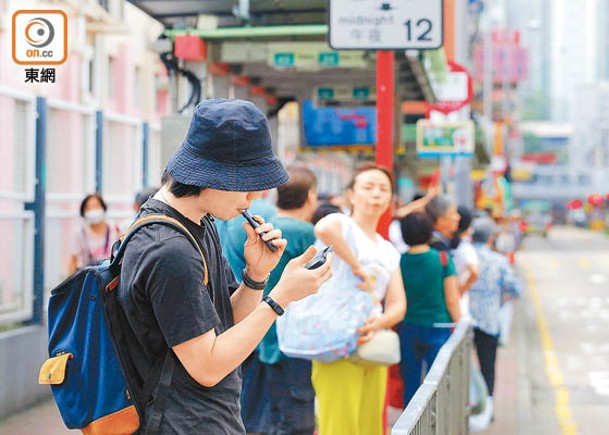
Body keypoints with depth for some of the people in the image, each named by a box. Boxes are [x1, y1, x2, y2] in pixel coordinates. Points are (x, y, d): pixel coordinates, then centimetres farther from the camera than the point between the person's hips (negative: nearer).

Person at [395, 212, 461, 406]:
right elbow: (452, 301, -5)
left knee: (410, 384, 10)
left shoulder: (398, 262, -3)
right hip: (438, 329, -2)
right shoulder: (443, 259, -7)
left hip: (406, 330, 2)